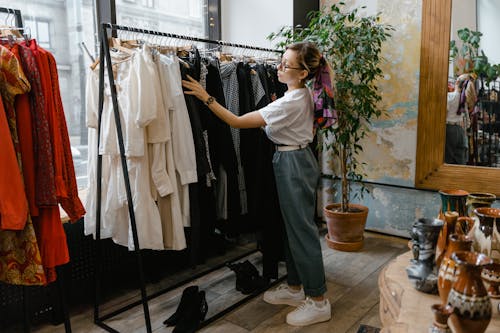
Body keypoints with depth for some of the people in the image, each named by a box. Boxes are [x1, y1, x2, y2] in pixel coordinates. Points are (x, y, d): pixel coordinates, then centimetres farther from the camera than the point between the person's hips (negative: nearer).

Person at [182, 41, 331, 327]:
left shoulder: (289, 103, -23)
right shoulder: (303, 94, 7)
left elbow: (237, 121, -24)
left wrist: (206, 98, -21)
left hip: (293, 164, -10)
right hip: (298, 158, 10)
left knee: (302, 230, -1)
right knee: (293, 227, 16)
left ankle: (318, 301, 13)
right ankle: (295, 288, 31)